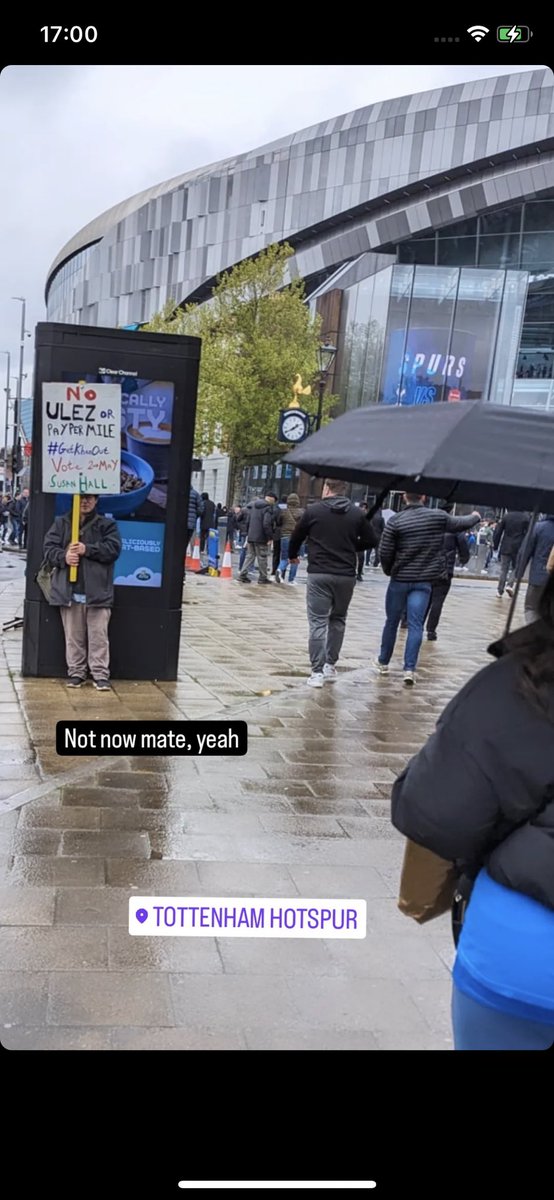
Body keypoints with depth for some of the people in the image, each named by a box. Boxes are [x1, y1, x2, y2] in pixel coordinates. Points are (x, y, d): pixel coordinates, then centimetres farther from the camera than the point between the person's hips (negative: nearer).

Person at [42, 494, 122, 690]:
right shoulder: (61, 523, 11)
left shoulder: (106, 524, 6)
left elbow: (113, 549, -6)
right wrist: (63, 556, -15)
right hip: (69, 591, 2)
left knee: (98, 635, -1)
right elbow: (49, 548, 6)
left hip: (97, 591, -2)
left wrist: (87, 549, -16)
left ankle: (100, 675, 5)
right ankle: (76, 673, 17)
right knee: (73, 636, 8)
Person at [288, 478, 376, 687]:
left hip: (319, 574, -2)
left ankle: (317, 672, -5)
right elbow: (370, 541, 6)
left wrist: (292, 556, 29)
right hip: (346, 575, 2)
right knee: (338, 619, 18)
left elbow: (296, 537, 9)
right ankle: (330, 666, 20)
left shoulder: (313, 511, -1)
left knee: (318, 622, 0)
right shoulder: (356, 513, 4)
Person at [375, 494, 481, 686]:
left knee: (392, 622, 14)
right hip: (424, 581, 0)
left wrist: (389, 570, 11)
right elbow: (461, 524, 12)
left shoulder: (395, 522, -10)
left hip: (400, 579, 0)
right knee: (415, 625, 1)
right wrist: (475, 517, 34)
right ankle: (409, 669, -7)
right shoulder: (438, 517, -5)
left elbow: (385, 553, -9)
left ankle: (383, 662, 27)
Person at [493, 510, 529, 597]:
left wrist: (496, 545, 9)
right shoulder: (526, 517, -6)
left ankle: (500, 591, 5)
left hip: (506, 548, 2)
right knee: (515, 568, 14)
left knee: (504, 570, 7)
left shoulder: (506, 516, 0)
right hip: (518, 548, -1)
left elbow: (498, 532, 1)